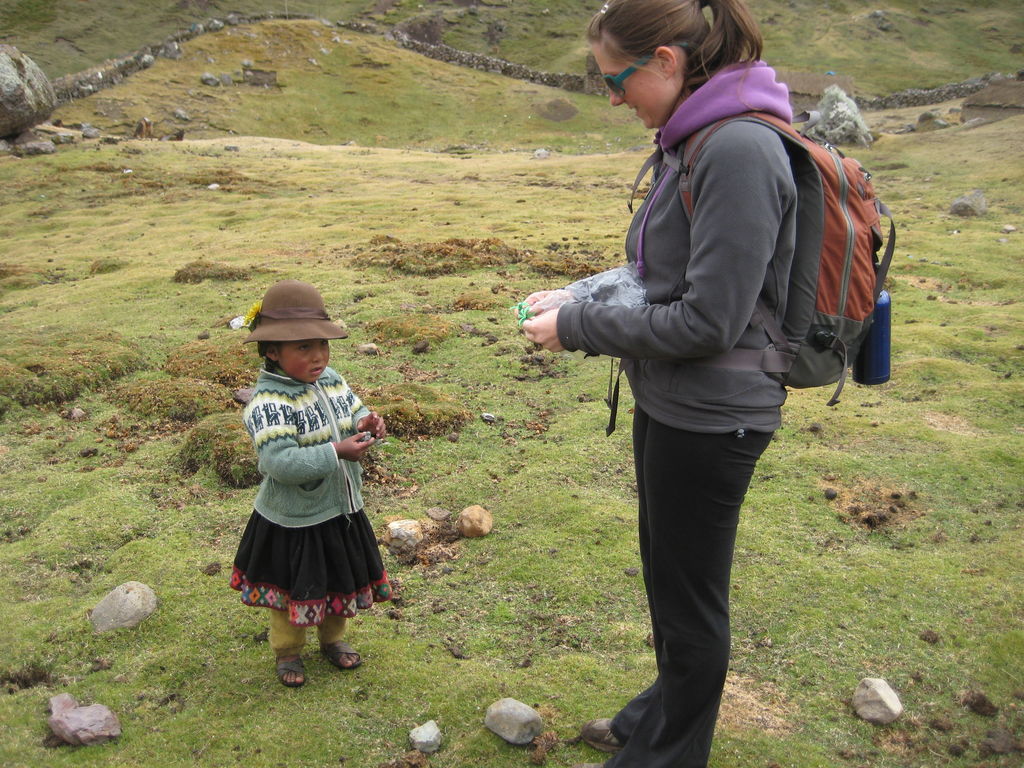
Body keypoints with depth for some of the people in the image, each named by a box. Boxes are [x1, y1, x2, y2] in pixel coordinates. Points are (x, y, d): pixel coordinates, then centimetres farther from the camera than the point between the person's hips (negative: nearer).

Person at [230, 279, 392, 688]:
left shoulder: (331, 380, -3)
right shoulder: (267, 403, -26)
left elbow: (353, 412, 8)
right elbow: (279, 462, -34)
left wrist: (366, 424, -17)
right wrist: (336, 453, -37)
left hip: (342, 512, 7)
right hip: (294, 522, -7)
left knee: (343, 582, 24)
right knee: (295, 592, 14)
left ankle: (332, 638, 49)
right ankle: (287, 652, 40)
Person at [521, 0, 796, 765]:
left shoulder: (741, 151, -24)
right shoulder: (696, 141, 6)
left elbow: (709, 321, -25)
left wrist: (578, 328, -16)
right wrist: (578, 298, 3)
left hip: (710, 419, -9)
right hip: (672, 407, 9)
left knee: (690, 598, 11)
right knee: (668, 579, 25)